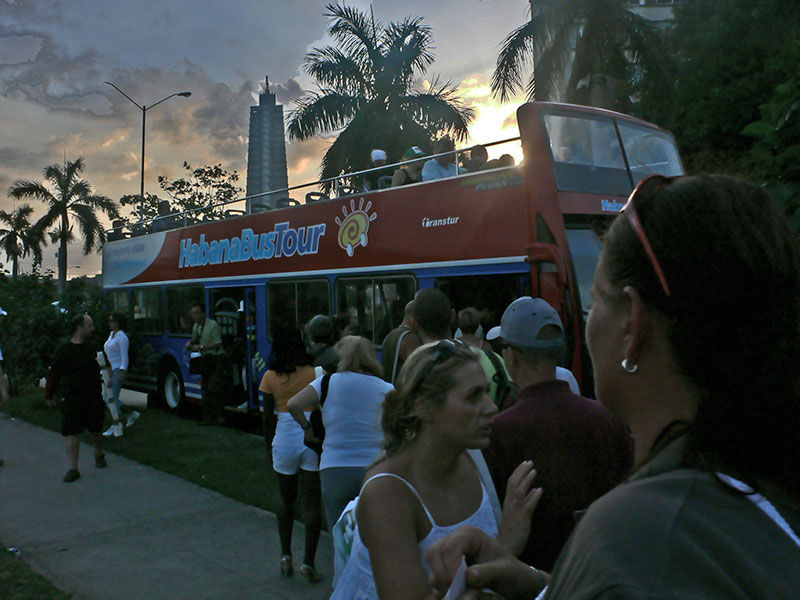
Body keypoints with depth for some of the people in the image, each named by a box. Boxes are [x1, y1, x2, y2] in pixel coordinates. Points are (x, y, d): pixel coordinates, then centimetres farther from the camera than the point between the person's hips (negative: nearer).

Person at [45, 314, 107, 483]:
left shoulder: (90, 347, 7)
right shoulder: (63, 350, -5)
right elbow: (53, 374, 3)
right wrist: (48, 395, 8)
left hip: (93, 397, 3)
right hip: (71, 398, -3)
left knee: (95, 430, 14)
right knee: (72, 433, -4)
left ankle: (99, 455, 39)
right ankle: (73, 469, 4)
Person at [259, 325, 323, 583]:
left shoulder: (270, 377, -2)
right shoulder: (315, 373, -5)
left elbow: (267, 417, 2)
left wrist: (269, 446, 14)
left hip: (284, 439, 1)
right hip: (312, 439, -1)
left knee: (286, 500, 19)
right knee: (311, 503, 3)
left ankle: (285, 554, 18)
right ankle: (308, 561, 2)